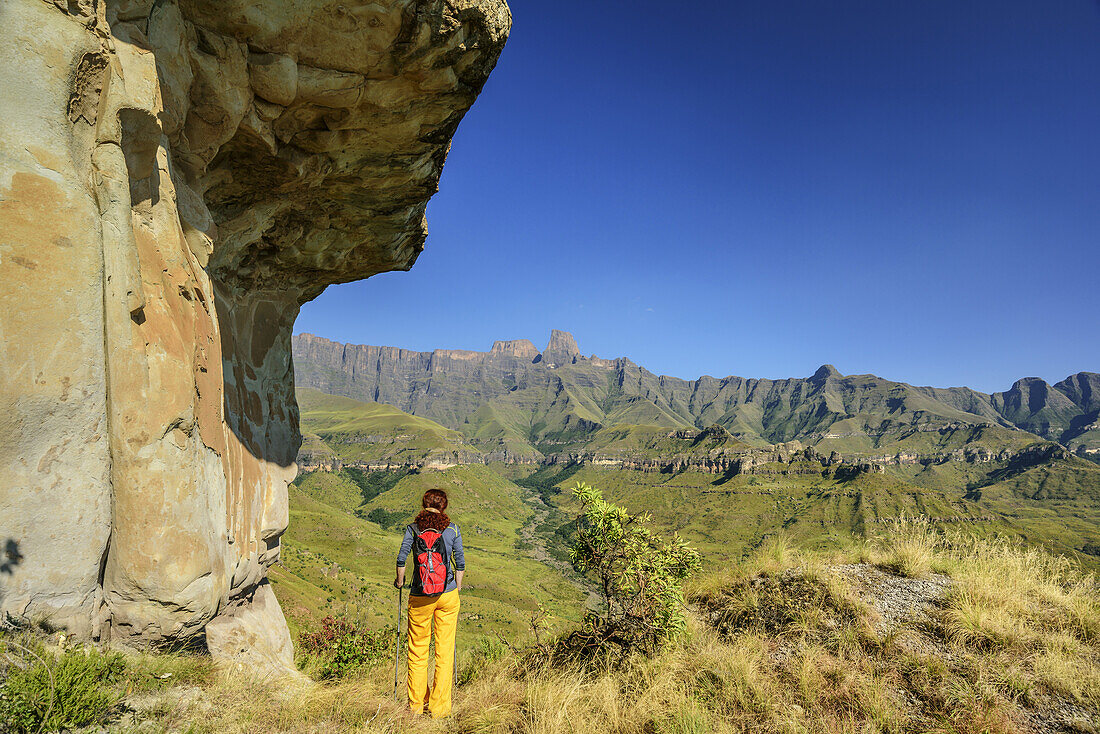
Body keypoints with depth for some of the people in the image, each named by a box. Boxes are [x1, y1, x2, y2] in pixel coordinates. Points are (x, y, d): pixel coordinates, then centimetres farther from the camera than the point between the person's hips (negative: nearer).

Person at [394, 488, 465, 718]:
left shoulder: (413, 529, -2)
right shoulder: (452, 529, -1)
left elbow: (401, 558, -4)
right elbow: (460, 562, 4)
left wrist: (399, 580, 15)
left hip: (420, 598, 0)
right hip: (448, 595, 0)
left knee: (417, 650, 15)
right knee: (445, 651, 7)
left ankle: (416, 704, 25)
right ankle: (439, 708, 12)